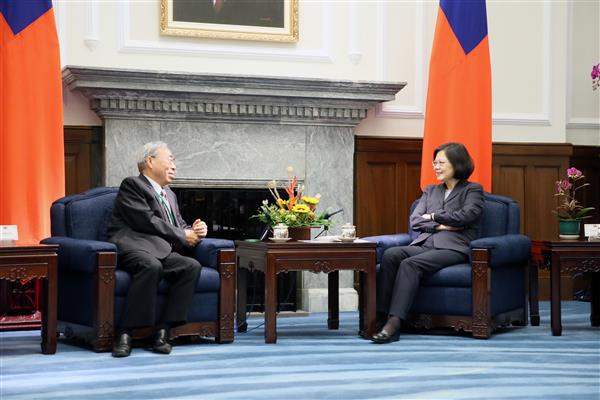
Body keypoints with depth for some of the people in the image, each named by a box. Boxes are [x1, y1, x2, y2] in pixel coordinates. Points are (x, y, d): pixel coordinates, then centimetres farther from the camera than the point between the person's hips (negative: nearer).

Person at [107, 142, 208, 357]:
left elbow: (180, 225, 30)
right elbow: (147, 221, -10)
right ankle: (125, 333, -35)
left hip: (162, 251, 7)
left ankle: (163, 330, -25)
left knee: (192, 266, -22)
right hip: (133, 246, -7)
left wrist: (194, 231, 4)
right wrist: (183, 236, -4)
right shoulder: (132, 185, 3)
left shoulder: (170, 195, 31)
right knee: (152, 266, -39)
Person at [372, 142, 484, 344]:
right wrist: (439, 226, -3)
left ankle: (394, 323, -43)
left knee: (410, 264, -33)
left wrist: (433, 216, 3)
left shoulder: (473, 190, 12)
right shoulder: (430, 191, 27)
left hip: (453, 248, -5)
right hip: (424, 244, 5)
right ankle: (380, 316, -35)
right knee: (391, 255, -28)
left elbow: (466, 215, -7)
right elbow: (414, 221, 14)